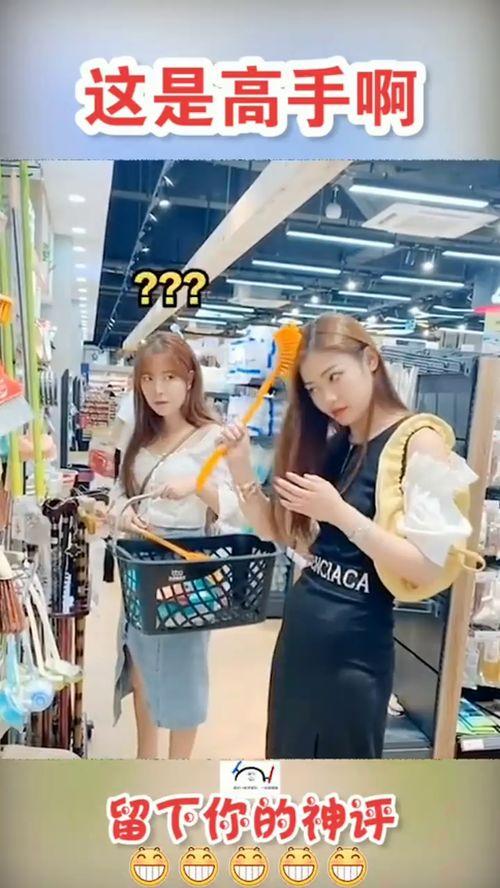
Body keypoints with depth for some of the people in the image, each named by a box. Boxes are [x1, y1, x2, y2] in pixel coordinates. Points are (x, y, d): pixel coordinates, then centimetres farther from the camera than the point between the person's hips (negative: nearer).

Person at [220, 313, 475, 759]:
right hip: (298, 632, 7)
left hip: (355, 645, -6)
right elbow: (280, 532, 7)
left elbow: (428, 567, -20)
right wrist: (242, 469, -5)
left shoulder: (419, 442, -13)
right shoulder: (333, 445, 7)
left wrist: (338, 512, -27)